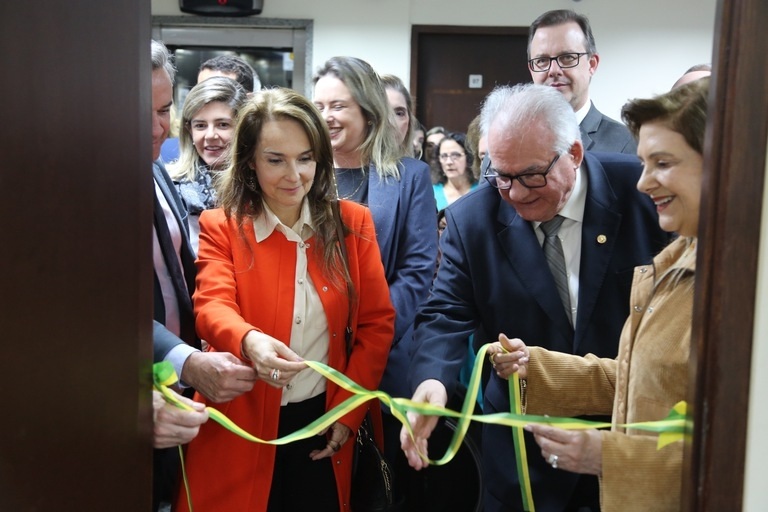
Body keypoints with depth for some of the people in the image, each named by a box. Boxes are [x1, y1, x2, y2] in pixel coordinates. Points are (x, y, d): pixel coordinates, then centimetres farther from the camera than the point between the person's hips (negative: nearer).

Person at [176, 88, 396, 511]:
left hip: (325, 424, 2)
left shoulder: (352, 222, 2)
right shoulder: (220, 227, -3)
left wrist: (348, 412, -5)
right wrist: (250, 341, -41)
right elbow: (212, 307, -19)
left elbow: (377, 323, 2)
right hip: (242, 432, -2)